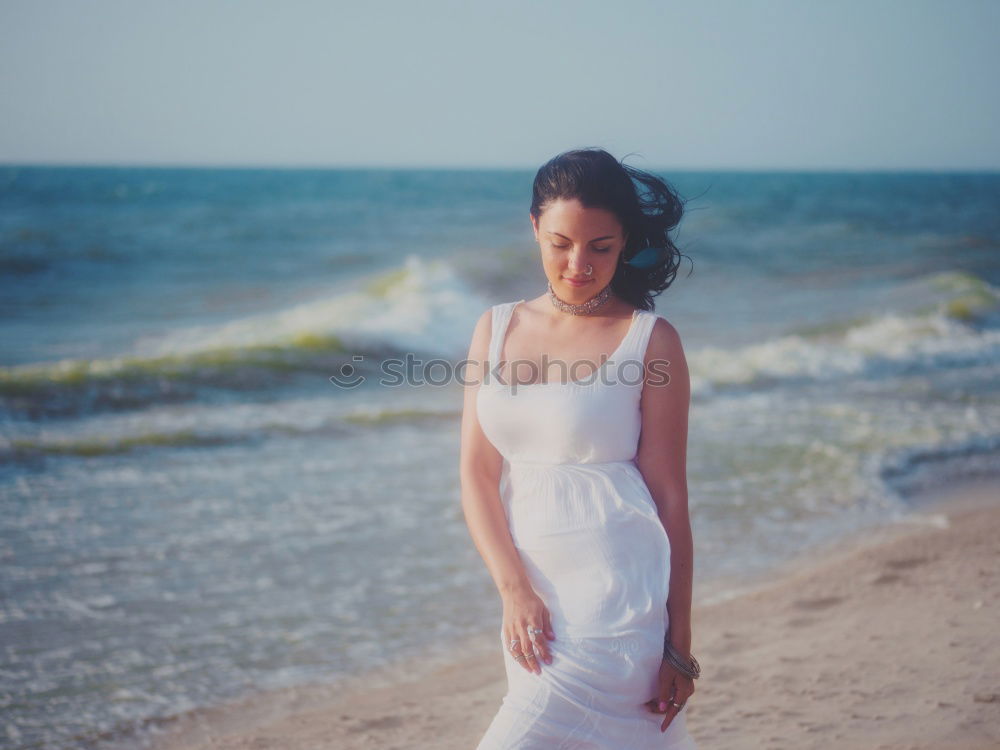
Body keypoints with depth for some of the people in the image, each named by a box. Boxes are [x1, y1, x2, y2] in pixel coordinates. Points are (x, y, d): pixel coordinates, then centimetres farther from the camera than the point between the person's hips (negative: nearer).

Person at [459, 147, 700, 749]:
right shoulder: (497, 328, 9)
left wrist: (678, 646, -4)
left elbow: (669, 495, -4)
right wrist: (515, 591, -9)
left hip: (617, 592, -5)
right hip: (534, 594, 5)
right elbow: (479, 475, 5)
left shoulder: (650, 341, -3)